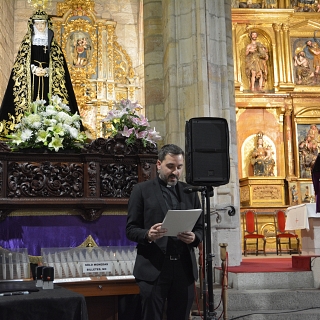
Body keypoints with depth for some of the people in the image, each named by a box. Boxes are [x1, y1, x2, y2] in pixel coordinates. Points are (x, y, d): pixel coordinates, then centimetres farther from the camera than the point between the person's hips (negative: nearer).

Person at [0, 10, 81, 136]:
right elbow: (21, 63, 3)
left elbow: (58, 64, 4)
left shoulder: (53, 44, 10)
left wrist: (46, 71, -13)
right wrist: (34, 69, -13)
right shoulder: (27, 43, 10)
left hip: (48, 81, 0)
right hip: (31, 80, 0)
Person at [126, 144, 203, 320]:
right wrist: (147, 235, -20)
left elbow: (200, 228, 13)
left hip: (184, 268, 3)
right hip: (153, 268, -3)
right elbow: (130, 229, 0)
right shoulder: (142, 190, 2)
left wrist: (194, 237, -9)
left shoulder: (190, 192, 12)